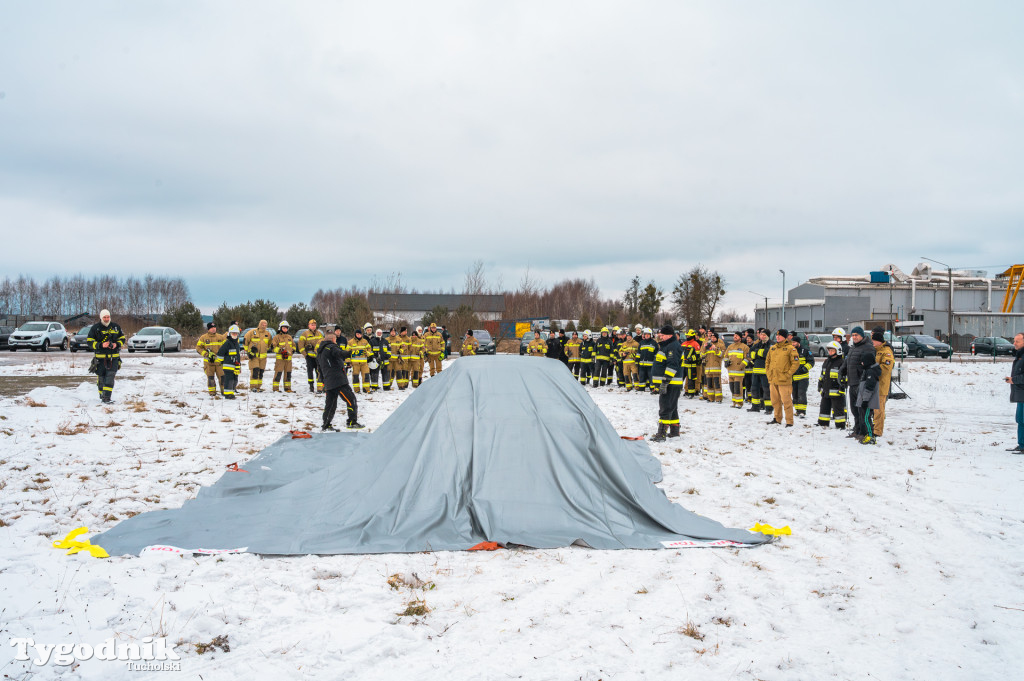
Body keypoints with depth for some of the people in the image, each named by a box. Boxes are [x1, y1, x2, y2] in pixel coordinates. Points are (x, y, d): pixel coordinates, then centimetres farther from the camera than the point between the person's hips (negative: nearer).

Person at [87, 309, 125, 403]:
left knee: (110, 376, -11)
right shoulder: (95, 328, 1)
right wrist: (101, 345, -17)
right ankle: (102, 395, 21)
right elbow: (90, 342, -1)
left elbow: (122, 338, 16)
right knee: (101, 377, 5)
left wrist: (117, 344, -5)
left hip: (113, 357, 1)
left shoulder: (115, 326, 8)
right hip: (100, 358, -1)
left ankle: (107, 397, -14)